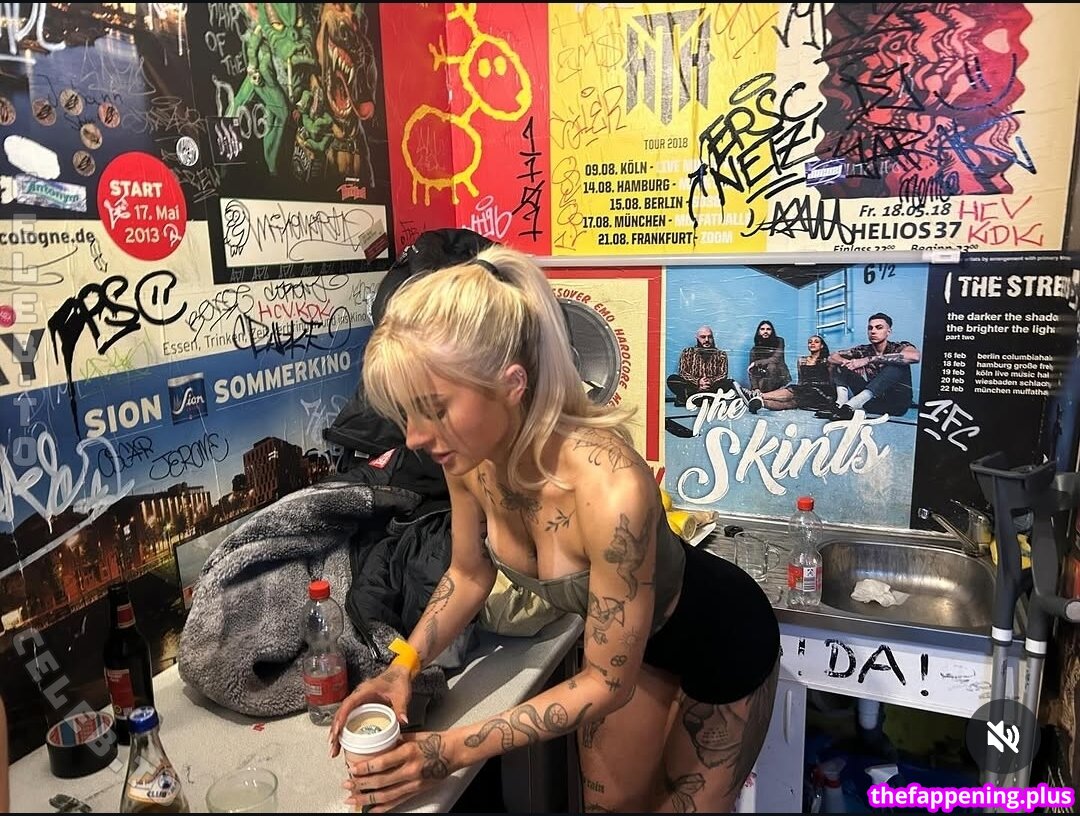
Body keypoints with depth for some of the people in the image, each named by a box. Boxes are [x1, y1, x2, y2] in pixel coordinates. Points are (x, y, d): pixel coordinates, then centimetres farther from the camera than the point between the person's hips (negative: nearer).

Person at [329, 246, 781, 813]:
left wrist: (455, 750, -31)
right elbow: (469, 572, -4)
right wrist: (403, 665, -17)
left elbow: (608, 683, -29)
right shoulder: (468, 453, -24)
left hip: (722, 637, -5)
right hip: (620, 631, 5)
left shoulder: (610, 490, -43)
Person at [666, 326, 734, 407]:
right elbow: (682, 373, 0)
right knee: (672, 379, -25)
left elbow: (723, 375, 2)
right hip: (692, 387, 0)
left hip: (712, 389, 0)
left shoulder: (721, 355, 12)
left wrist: (711, 382, -20)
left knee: (730, 383, -29)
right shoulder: (688, 352, 11)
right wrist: (697, 382, -18)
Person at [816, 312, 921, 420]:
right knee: (840, 366, -3)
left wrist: (869, 360, -32)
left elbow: (915, 356, -31)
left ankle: (849, 406, -45)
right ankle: (842, 405, -31)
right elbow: (832, 357, 2)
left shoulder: (899, 347, -6)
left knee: (895, 366, -31)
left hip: (897, 401, -4)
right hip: (871, 401, 4)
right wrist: (850, 363, -22)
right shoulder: (863, 350, 5)